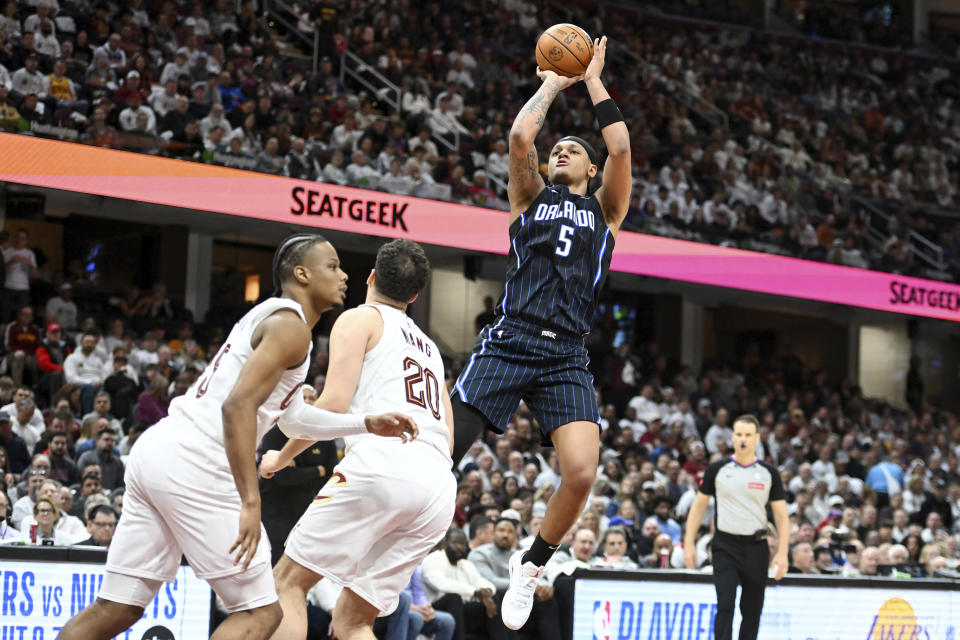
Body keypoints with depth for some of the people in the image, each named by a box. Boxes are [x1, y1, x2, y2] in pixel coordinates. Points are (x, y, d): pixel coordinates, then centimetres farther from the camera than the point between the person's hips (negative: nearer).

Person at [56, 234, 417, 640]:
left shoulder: (268, 317, 25)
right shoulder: (290, 325, -6)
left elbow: (290, 415, 36)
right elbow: (238, 406, -19)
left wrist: (366, 424, 29)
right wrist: (250, 503, -22)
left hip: (155, 450, 10)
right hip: (195, 464, -10)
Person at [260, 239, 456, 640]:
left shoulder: (360, 320, 12)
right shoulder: (428, 347, 33)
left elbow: (334, 404, -2)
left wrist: (282, 457, 11)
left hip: (381, 466, -7)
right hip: (438, 490, 7)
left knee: (288, 582, 3)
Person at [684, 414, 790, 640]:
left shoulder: (769, 473, 2)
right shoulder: (717, 469, 2)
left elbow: (782, 515, 3)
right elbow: (699, 505, 10)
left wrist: (782, 553, -6)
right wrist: (689, 543, 3)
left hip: (756, 547, 1)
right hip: (725, 545, -1)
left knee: (752, 611, 7)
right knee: (725, 606, -12)